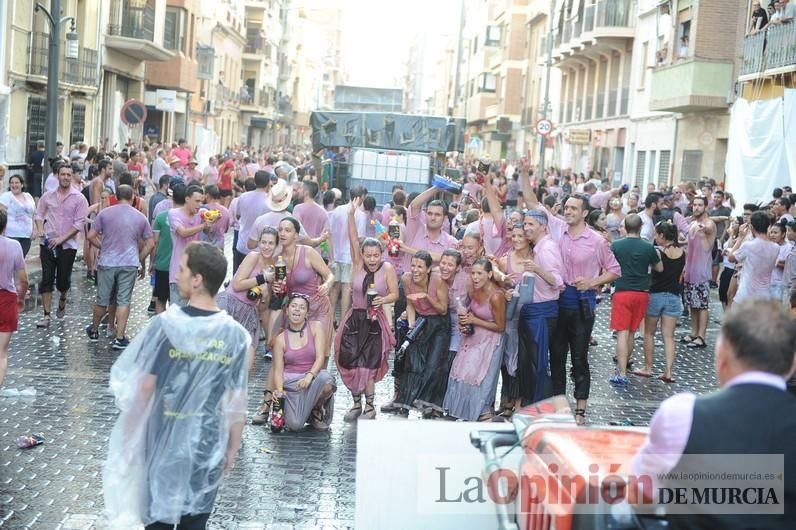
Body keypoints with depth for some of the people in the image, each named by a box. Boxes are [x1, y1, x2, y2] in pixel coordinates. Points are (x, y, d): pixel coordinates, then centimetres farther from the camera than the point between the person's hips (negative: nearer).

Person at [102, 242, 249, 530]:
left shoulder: (166, 325, -15)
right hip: (207, 447, 2)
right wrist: (232, 449, 8)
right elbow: (237, 403, -4)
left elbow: (142, 389, -11)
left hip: (163, 445, -2)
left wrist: (129, 437, 1)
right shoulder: (236, 335, -8)